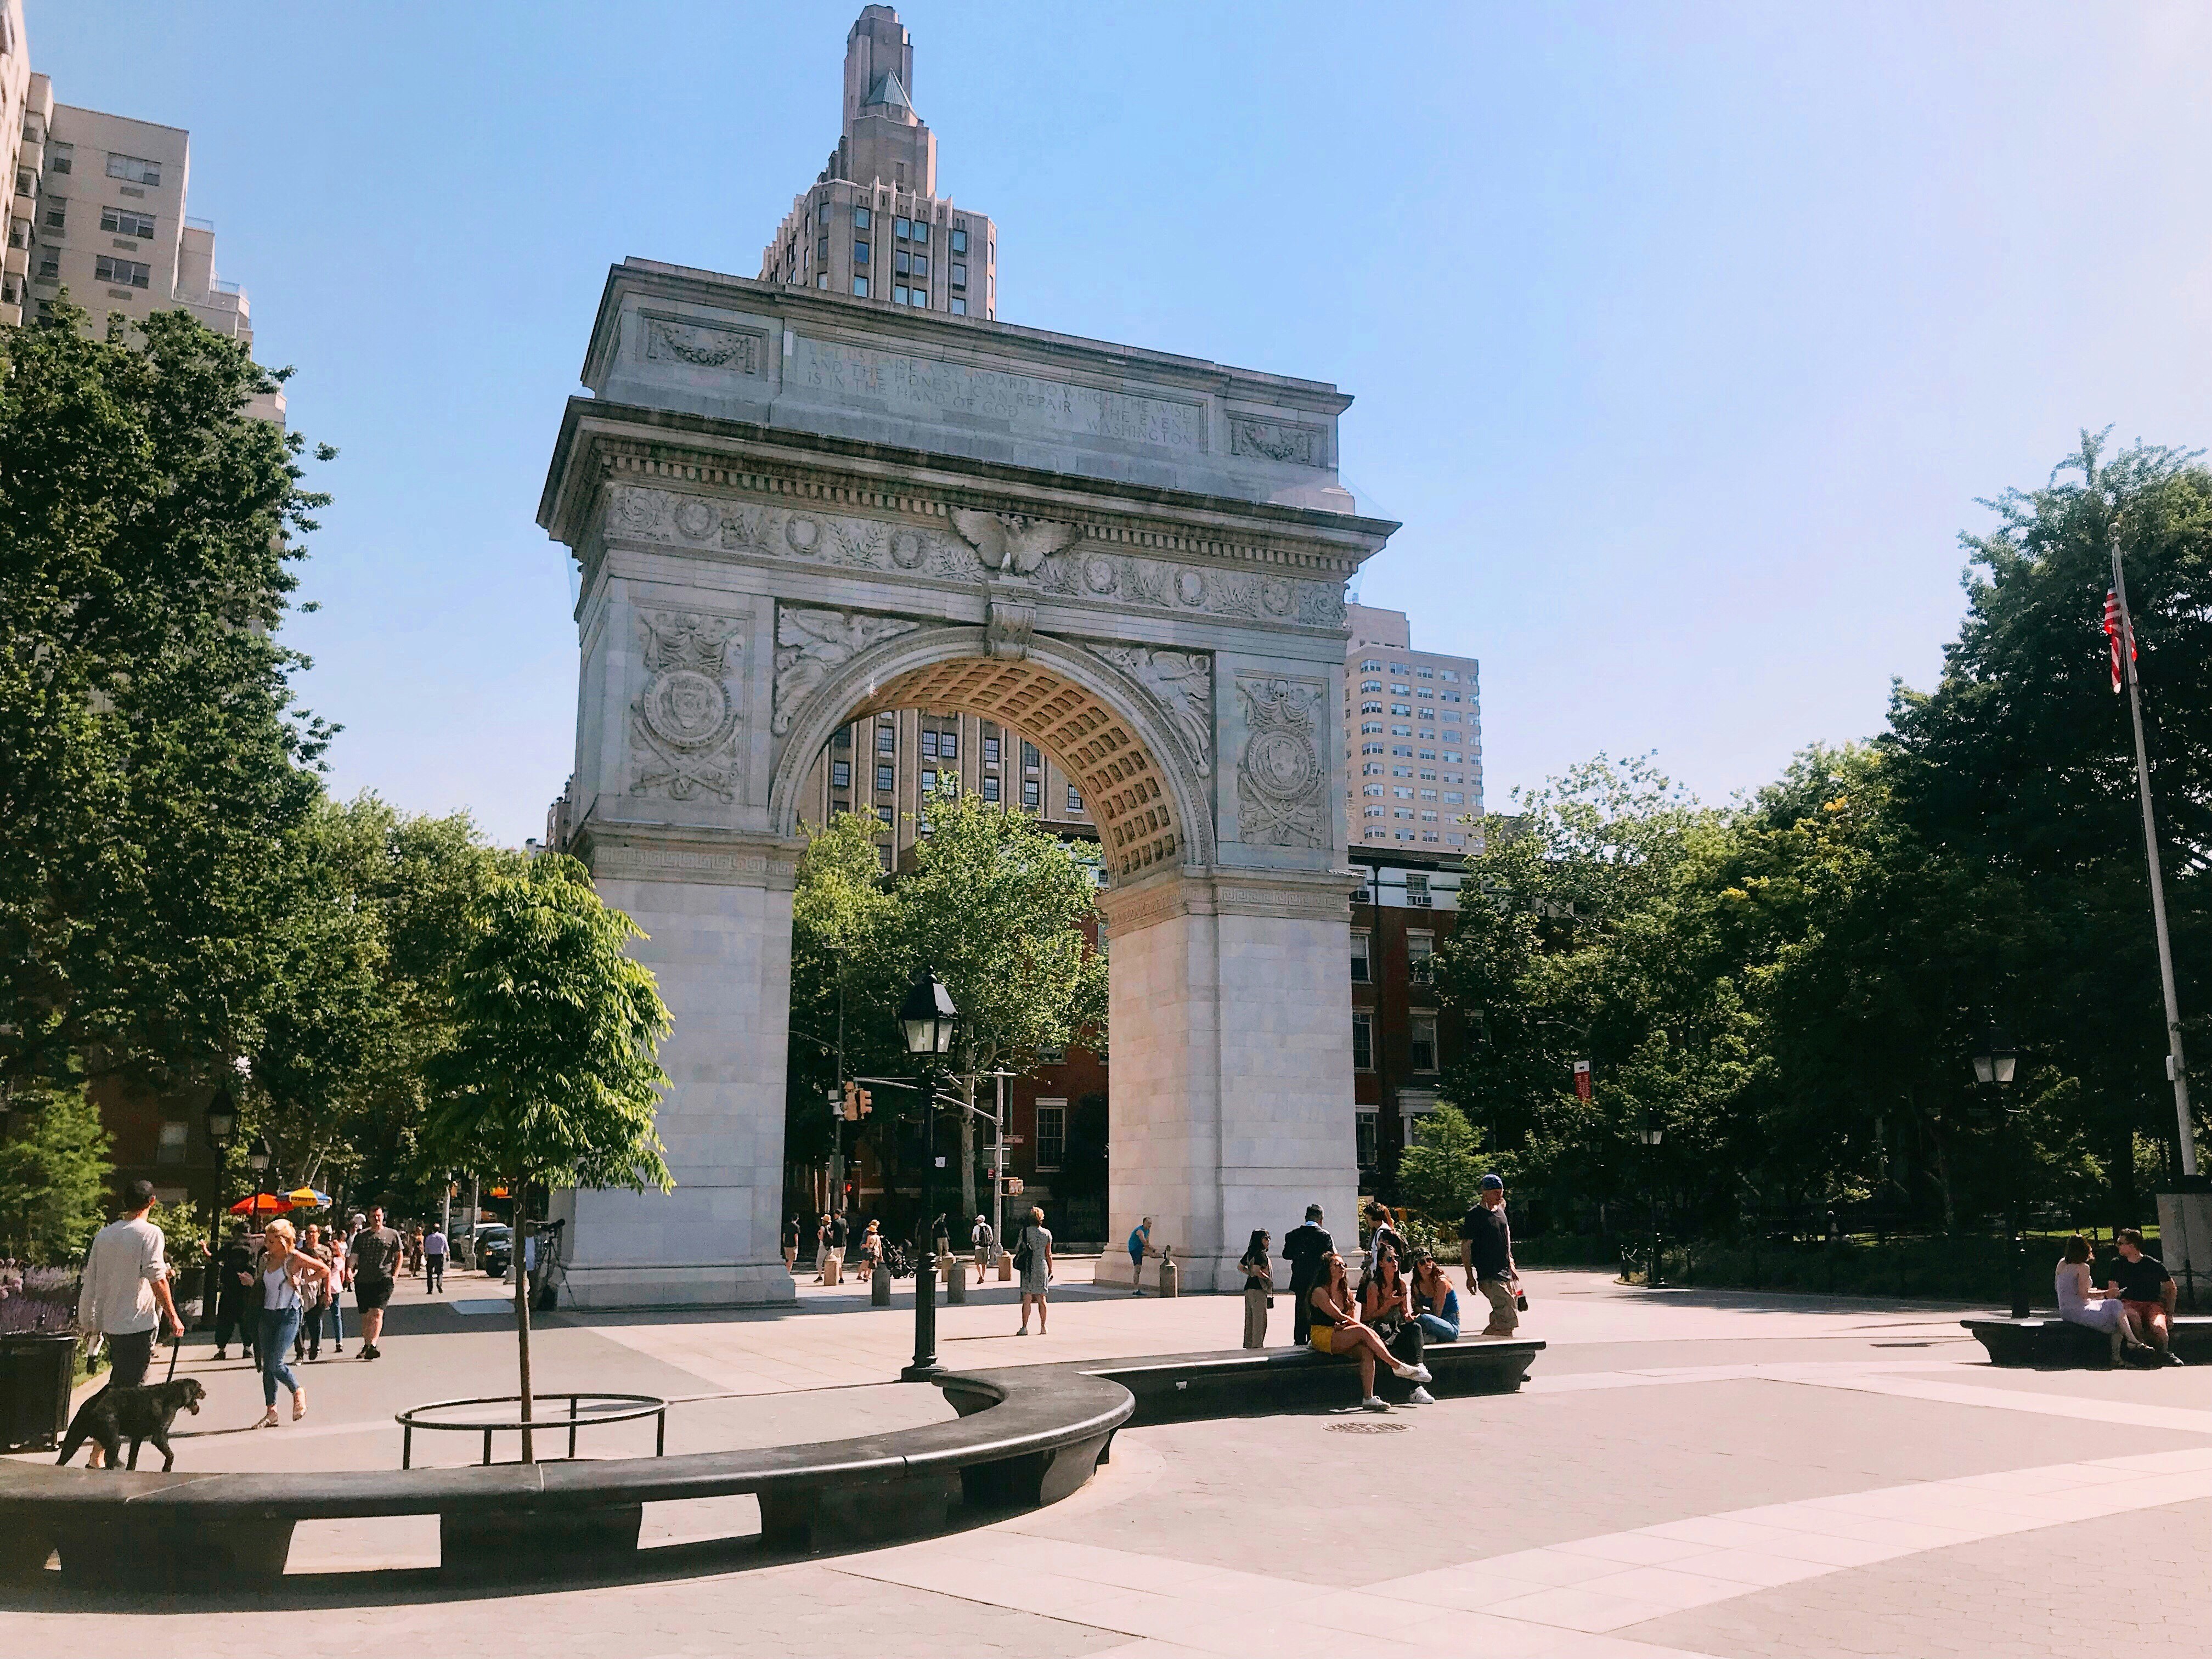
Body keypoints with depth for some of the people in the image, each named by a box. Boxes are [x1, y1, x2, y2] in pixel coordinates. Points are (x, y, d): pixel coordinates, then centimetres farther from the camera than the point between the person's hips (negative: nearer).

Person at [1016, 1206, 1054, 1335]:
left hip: (1029, 1268, -2)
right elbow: (1049, 1254, 8)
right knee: (1041, 1299, 9)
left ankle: (1024, 1328, -5)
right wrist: (1051, 1270, 16)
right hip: (1042, 1267, 2)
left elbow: (1017, 1249, -5)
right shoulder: (1047, 1234, 4)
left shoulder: (1025, 1232, -4)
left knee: (1027, 1299, -2)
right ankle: (1043, 1327, 10)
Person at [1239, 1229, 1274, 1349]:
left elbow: (1240, 1267, 21)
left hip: (1249, 1288, 9)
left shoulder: (1250, 1253, 11)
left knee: (1250, 1317, 14)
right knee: (1260, 1318, -4)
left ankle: (1248, 1344, 19)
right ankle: (1257, 1345, -4)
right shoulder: (1261, 1254, -15)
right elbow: (1256, 1270, -27)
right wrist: (1267, 1278, -13)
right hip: (1258, 1289, -9)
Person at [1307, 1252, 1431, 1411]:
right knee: (1363, 1332, -28)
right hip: (1321, 1337, -7)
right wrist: (1362, 1327, -11)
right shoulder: (1320, 1292, -8)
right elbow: (1338, 1316, -14)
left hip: (1339, 1336, 7)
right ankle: (1398, 1366, -24)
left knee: (1366, 1351, -24)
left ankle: (1368, 1398, -31)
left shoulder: (1345, 1291, 16)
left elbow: (1354, 1318, 9)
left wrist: (1344, 1324, -14)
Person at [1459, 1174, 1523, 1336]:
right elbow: (1465, 1247, -8)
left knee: (1499, 1318, 7)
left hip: (1506, 1274, 8)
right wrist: (1470, 1277, -10)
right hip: (1489, 1276, -8)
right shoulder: (1474, 1215, -9)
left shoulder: (1500, 1211, 14)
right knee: (1508, 1318, -15)